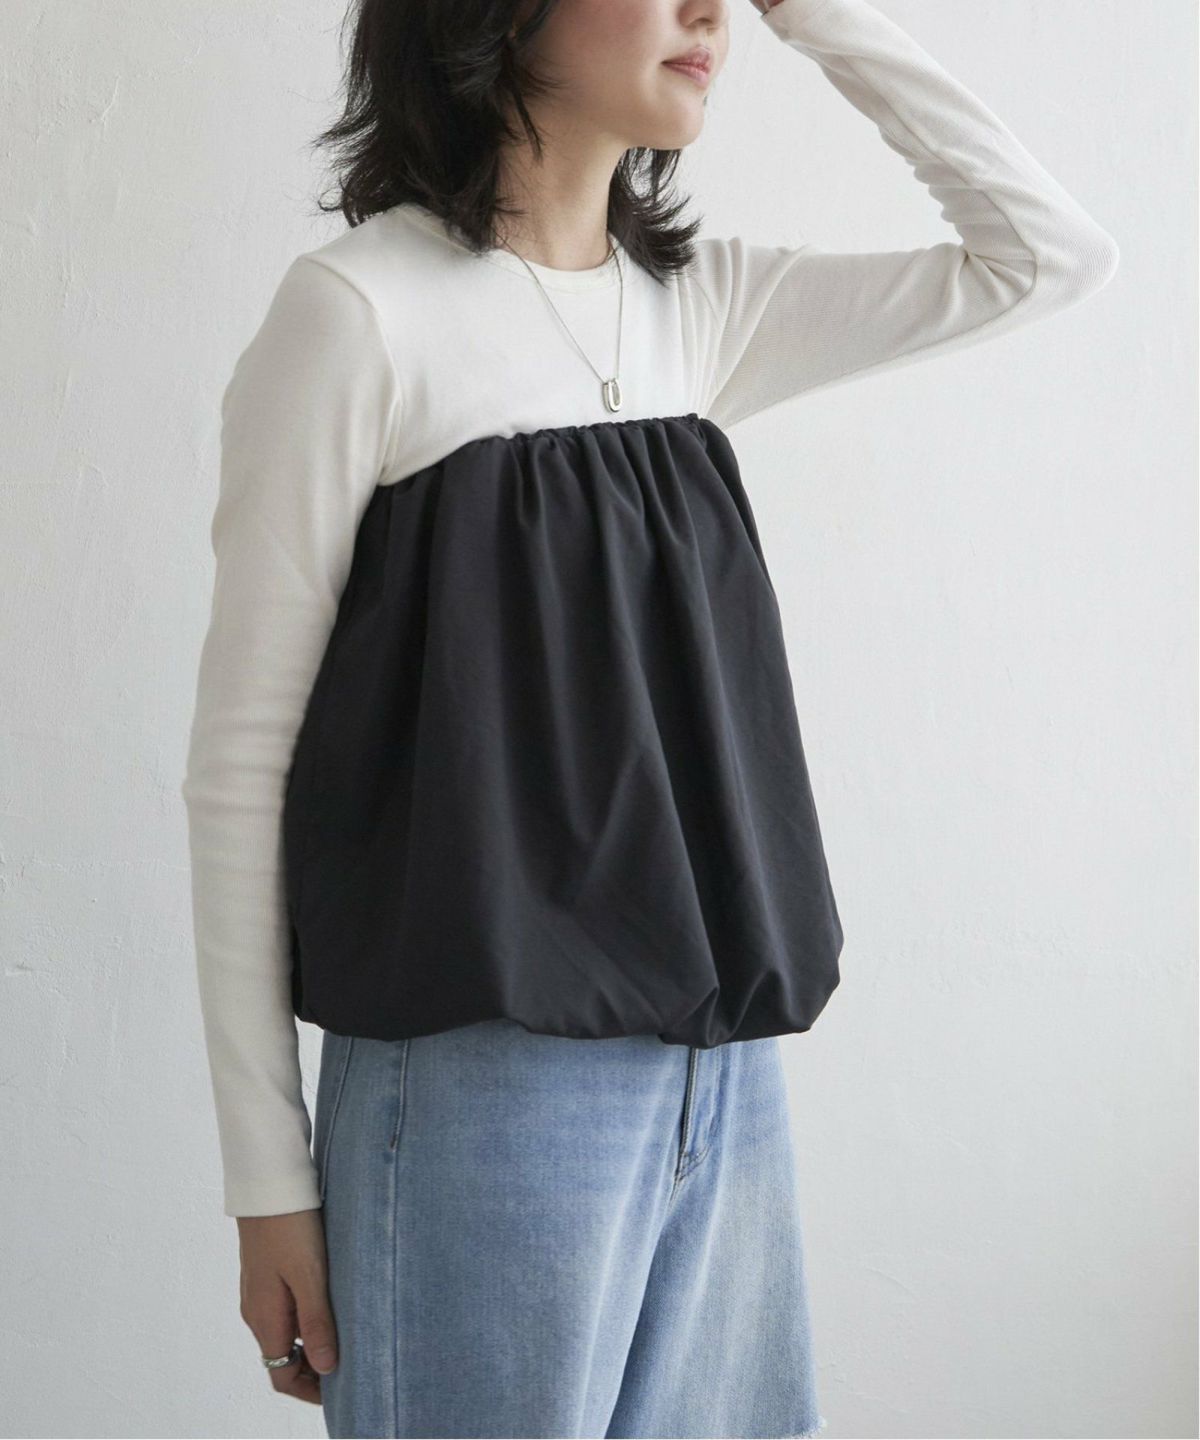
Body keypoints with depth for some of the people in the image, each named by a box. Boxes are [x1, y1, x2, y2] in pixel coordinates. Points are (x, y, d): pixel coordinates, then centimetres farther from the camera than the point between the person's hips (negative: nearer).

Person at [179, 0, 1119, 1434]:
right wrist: (269, 1176, -9)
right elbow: (243, 755, -8)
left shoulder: (697, 307, 9)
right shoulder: (359, 309, -9)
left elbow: (1045, 251, 12)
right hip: (486, 1078, -6)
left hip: (723, 1064, 6)